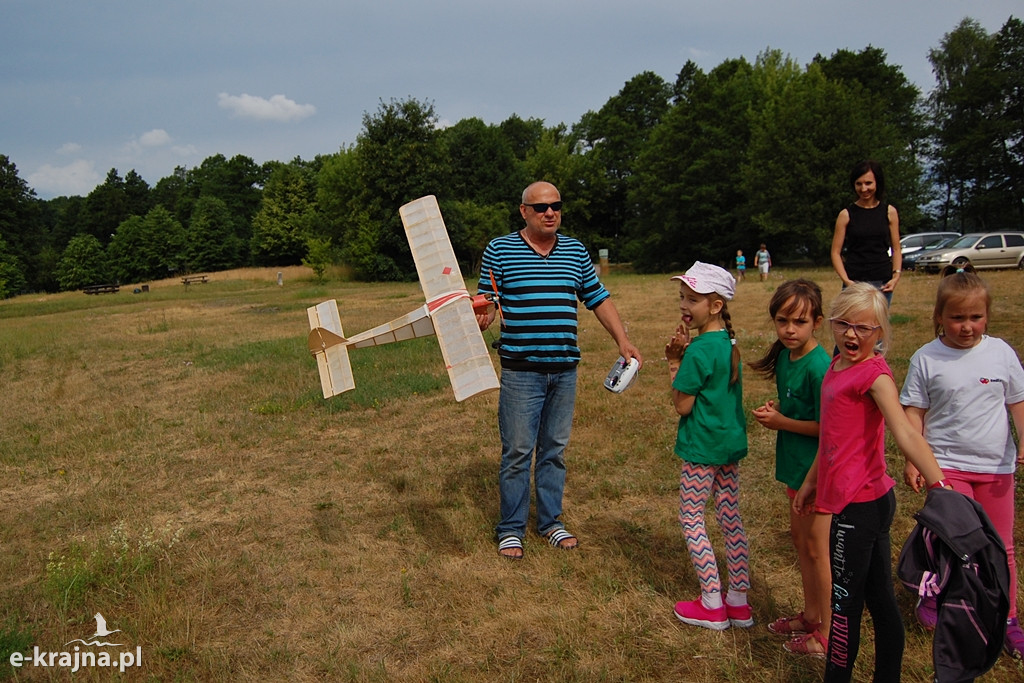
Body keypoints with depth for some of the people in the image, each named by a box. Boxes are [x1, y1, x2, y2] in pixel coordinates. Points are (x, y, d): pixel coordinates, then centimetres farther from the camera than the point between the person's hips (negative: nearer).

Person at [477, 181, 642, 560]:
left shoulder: (575, 251, 10)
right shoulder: (499, 250, -1)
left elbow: (599, 299, 15)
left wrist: (623, 341, 6)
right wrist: (480, 320, -25)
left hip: (564, 370, 4)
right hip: (521, 369, -4)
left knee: (555, 450, 13)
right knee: (517, 452, 2)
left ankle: (551, 521, 28)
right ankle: (511, 529, 17)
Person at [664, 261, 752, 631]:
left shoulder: (699, 350, -21)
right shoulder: (728, 342, 6)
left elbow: (682, 406, -17)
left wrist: (675, 362, -10)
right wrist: (681, 358, -3)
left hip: (702, 447, -9)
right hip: (731, 441, 9)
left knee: (691, 518, 6)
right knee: (731, 518, 15)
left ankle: (712, 604, 13)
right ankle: (739, 601, 24)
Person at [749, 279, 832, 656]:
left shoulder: (819, 366, -25)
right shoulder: (785, 354, 1)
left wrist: (781, 423, -16)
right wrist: (775, 409, -3)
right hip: (796, 463, 9)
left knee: (817, 547, 4)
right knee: (800, 537, 20)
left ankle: (827, 633, 21)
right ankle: (810, 615, 37)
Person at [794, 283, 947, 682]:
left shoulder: (874, 373, -17)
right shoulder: (839, 365, 9)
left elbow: (906, 434, -32)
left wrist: (938, 485, -44)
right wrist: (811, 482, 24)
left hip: (858, 505, -9)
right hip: (871, 499, 9)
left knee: (845, 603, 5)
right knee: (880, 599, 17)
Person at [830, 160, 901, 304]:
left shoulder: (889, 212, 7)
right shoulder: (846, 215, 1)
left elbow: (896, 249, 10)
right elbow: (836, 252, -1)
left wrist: (896, 276, -4)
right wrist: (846, 280, -13)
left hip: (883, 283, 2)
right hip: (855, 283, -2)